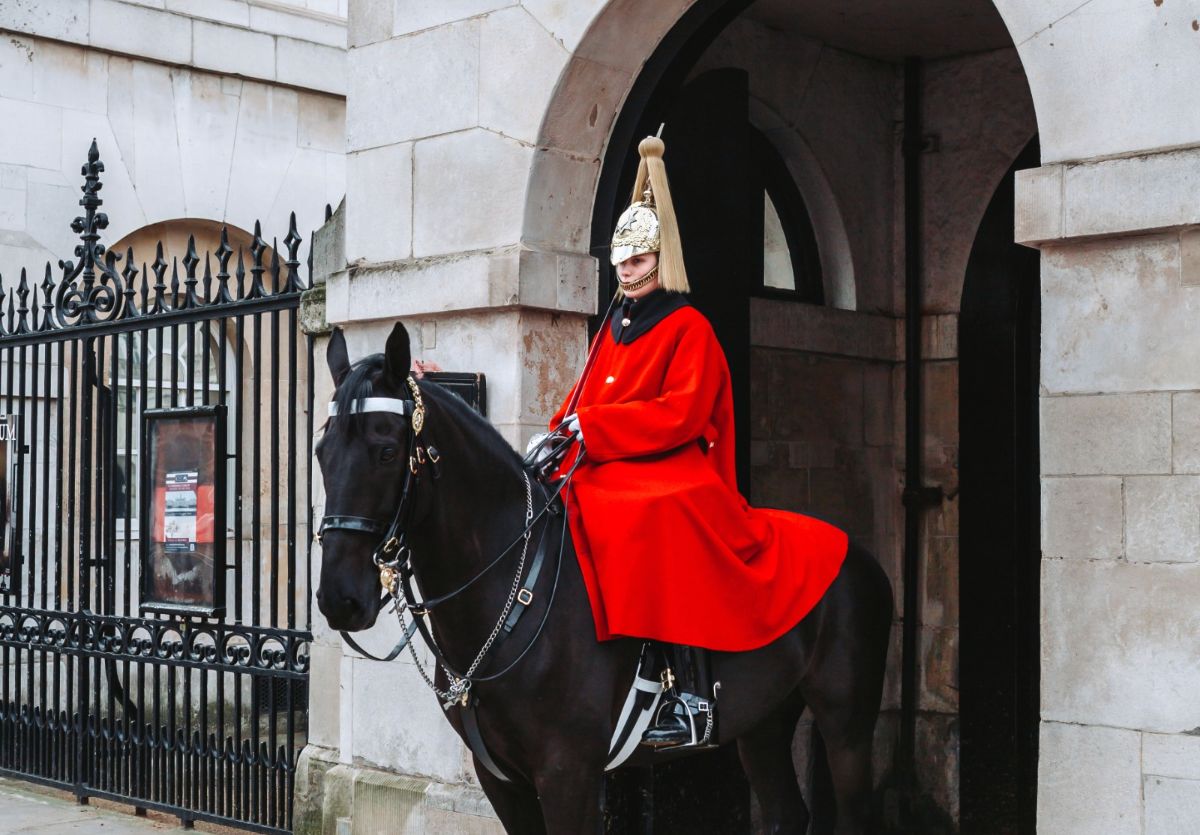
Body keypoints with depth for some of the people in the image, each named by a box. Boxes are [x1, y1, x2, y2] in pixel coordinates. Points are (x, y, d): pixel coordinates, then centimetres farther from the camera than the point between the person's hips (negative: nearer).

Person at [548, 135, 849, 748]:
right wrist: (558, 436, -1)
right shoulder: (612, 330, 21)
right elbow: (582, 400, 21)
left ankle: (691, 697, -38)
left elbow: (680, 414, -14)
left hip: (668, 472, -8)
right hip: (604, 474, 8)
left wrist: (592, 425, -17)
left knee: (659, 520, -38)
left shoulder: (689, 328, -2)